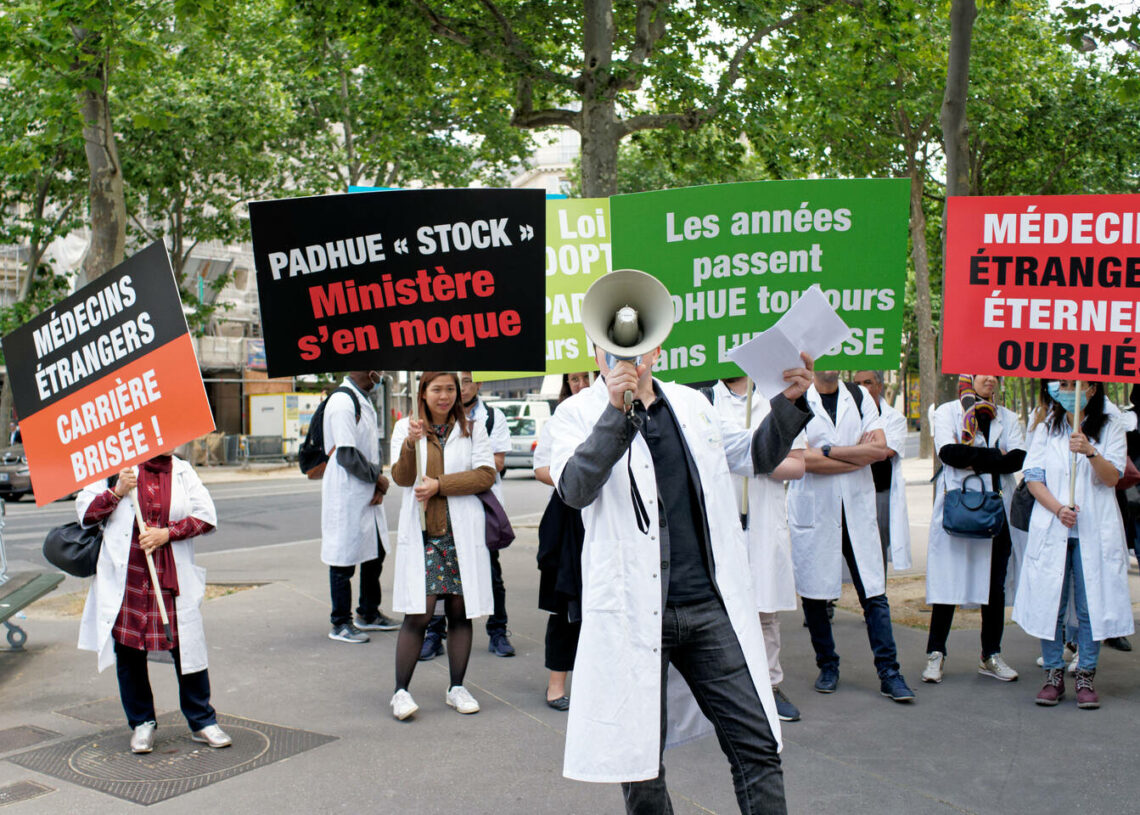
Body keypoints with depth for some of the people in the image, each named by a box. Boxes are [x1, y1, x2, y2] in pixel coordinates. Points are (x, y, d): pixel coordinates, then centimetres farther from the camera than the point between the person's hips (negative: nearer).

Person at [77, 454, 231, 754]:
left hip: (174, 581, 1)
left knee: (188, 648, 1)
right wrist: (117, 492, -13)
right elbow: (85, 513, 2)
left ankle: (202, 721, 14)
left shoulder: (182, 471, 8)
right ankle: (141, 723, 23)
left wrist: (168, 532, -11)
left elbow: (206, 516, 1)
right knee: (129, 653, 6)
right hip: (125, 580, -1)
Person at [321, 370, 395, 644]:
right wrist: (378, 478, -11)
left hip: (368, 495, 10)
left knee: (375, 552, 17)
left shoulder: (364, 401, 13)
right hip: (346, 495, -10)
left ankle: (369, 614, 31)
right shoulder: (342, 401, -19)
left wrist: (379, 484, 0)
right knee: (344, 559, 0)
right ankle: (340, 624, 11)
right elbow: (346, 455, -23)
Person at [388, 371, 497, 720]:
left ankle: (457, 688, 17)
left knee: (460, 611, 5)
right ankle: (401, 691, 3)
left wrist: (440, 485, -11)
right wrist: (410, 444, -20)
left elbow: (486, 474, -2)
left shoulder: (472, 428, 8)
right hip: (421, 532, -1)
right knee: (418, 614, -7)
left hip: (463, 532, 1)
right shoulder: (404, 427, 9)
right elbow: (401, 478, -2)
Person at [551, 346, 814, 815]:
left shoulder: (691, 403, 14)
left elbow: (753, 456, 26)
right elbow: (573, 489, -17)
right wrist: (616, 410, -25)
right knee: (639, 757, 8)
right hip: (634, 611, -3)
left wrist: (789, 402, 10)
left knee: (757, 743, 4)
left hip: (711, 605, 4)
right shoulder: (580, 412, 1)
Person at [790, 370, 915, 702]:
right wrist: (859, 454, -7)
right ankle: (827, 666, 22)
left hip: (857, 509, 2)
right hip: (813, 510, -2)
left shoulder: (860, 397, 8)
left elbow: (880, 448, -3)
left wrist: (829, 450, -11)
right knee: (814, 592, 5)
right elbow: (804, 459, -14)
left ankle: (889, 673, 6)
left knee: (873, 592, 0)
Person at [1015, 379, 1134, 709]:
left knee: (1091, 605, -1)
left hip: (1095, 530, -1)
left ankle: (1086, 677, 9)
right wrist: (1058, 508, -13)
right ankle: (1054, 675, 12)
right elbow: (1033, 477, 3)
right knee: (1050, 602, 1)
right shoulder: (1046, 429, 10)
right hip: (1052, 529, 2)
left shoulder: (1110, 426, 5)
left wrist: (1091, 452, -24)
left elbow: (1113, 477, -5)